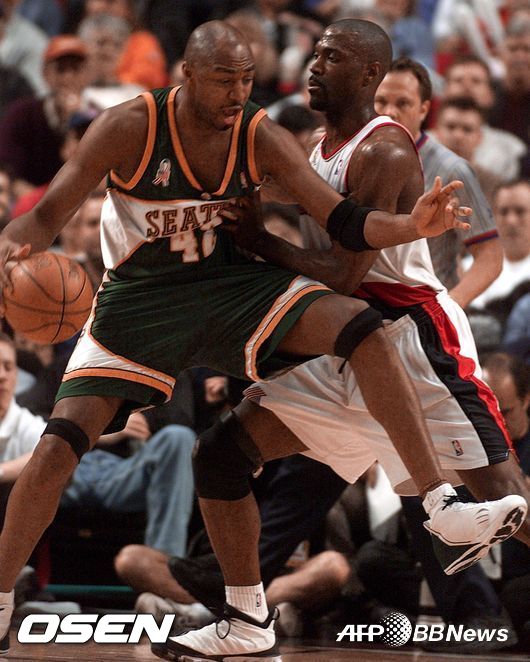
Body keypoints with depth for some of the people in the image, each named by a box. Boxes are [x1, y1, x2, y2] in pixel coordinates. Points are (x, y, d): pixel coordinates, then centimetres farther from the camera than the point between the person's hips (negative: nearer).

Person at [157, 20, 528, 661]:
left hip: (413, 340, -9)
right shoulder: (319, 152, 13)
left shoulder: (385, 152, -16)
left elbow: (342, 276, -22)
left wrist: (259, 239, -14)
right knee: (218, 454, 4)